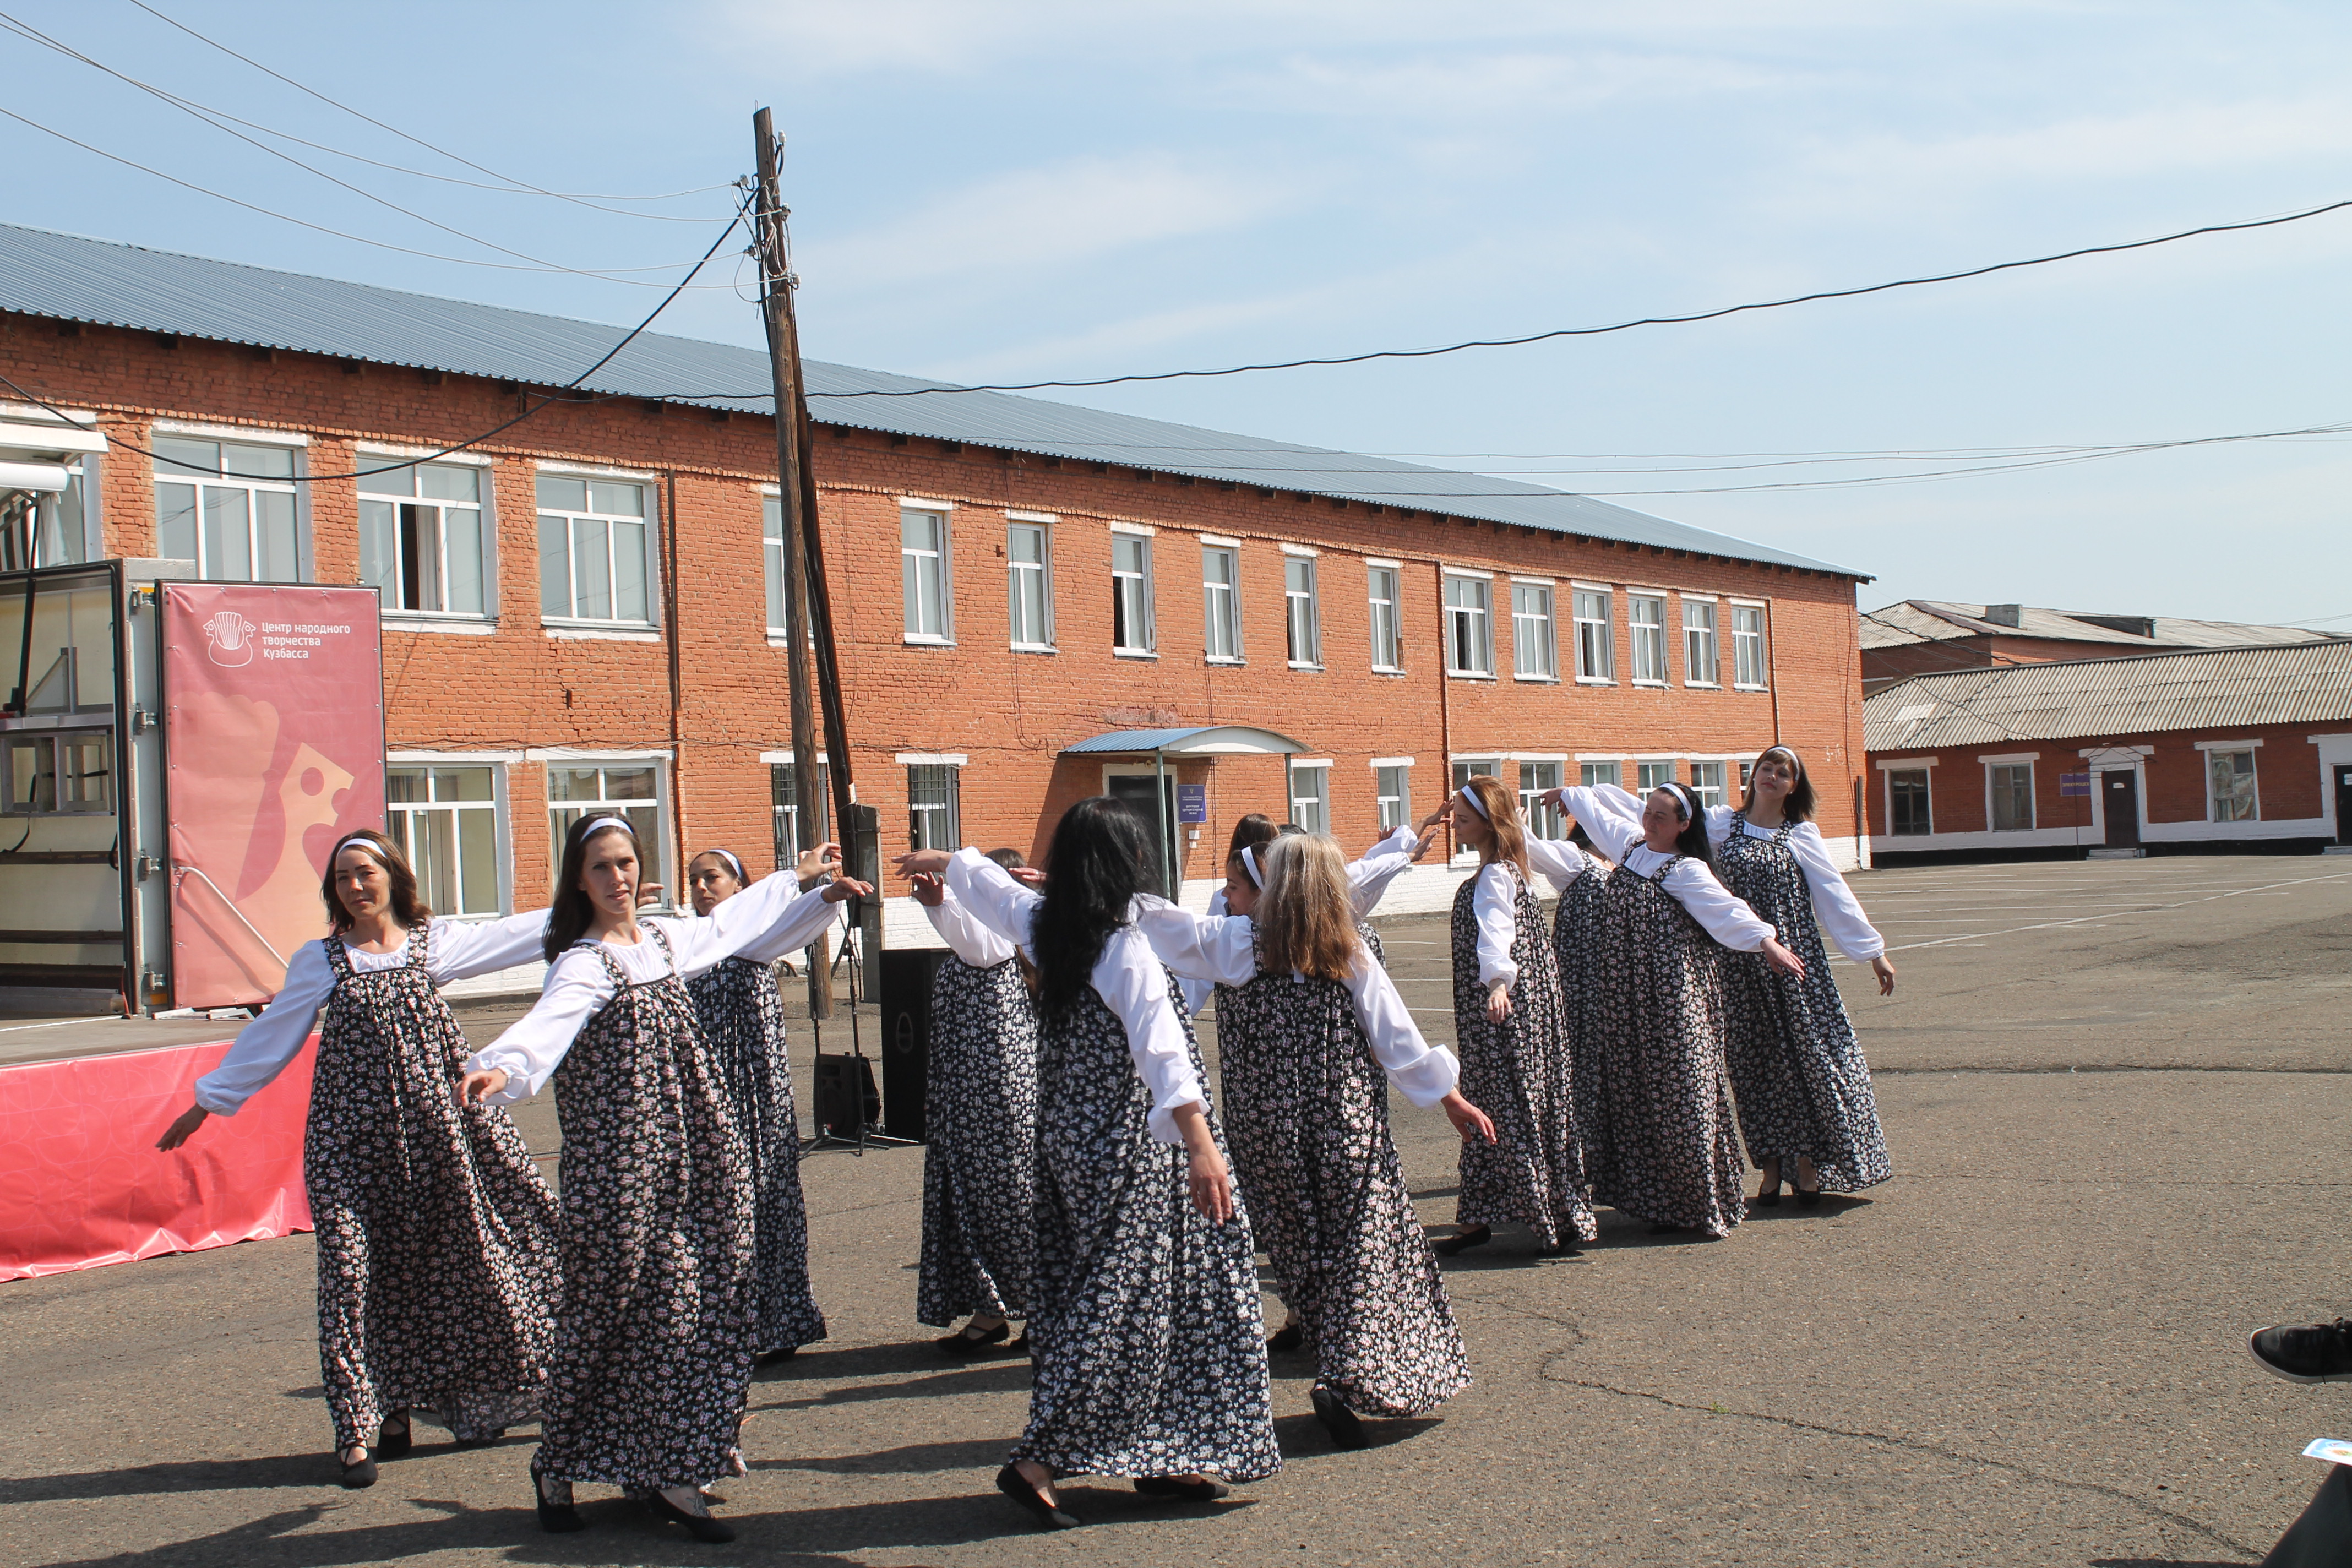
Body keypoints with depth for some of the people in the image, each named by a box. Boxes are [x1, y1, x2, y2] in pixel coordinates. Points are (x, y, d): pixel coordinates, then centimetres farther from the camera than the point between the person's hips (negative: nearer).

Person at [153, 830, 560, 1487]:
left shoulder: (435, 941, 5)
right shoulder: (320, 961, 6)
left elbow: (521, 934, 7)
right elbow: (269, 1037, 12)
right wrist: (208, 1101, 15)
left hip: (434, 1116, 1)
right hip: (354, 1130, -1)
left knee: (447, 1259, 3)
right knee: (355, 1263, -5)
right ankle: (360, 1425, 3)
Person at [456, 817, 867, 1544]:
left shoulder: (666, 939, 11)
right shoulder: (583, 963, -11)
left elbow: (739, 921, 30)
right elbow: (548, 1020, -32)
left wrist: (818, 898, 40)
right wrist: (499, 1068, -52)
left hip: (689, 1148, 7)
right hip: (621, 1154, -7)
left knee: (694, 1304, 4)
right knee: (609, 1304, 0)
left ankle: (667, 1473, 11)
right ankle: (555, 1469, 19)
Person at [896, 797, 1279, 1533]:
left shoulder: (1042, 925, 2)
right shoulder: (1126, 952, -20)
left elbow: (988, 882, 24)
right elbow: (1162, 1052, -32)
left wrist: (943, 861, 44)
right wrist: (1202, 1147, -41)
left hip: (1070, 1138, 8)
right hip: (1129, 1148, -8)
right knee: (1121, 1304, -3)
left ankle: (1158, 1460, 21)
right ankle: (1038, 1461, -3)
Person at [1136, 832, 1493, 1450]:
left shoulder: (1233, 943, -3)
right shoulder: (1351, 955, -1)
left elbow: (1154, 919, -1)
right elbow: (1398, 1039, 0)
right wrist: (1453, 1101, 9)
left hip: (1265, 1126, 1)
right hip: (1347, 1122, -1)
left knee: (1295, 1233, 17)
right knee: (1363, 1243, -2)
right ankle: (1344, 1375, -16)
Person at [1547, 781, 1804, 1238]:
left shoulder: (1687, 871, -10)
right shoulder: (1632, 845, 11)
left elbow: (1725, 908, -25)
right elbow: (1598, 815, 29)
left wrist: (1765, 941, -39)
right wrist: (1570, 795, 45)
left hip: (1674, 994, -7)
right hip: (1627, 992, 7)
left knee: (1679, 1088, -7)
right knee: (1634, 1091, 8)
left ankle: (1698, 1202, 1)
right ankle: (1655, 1198, 16)